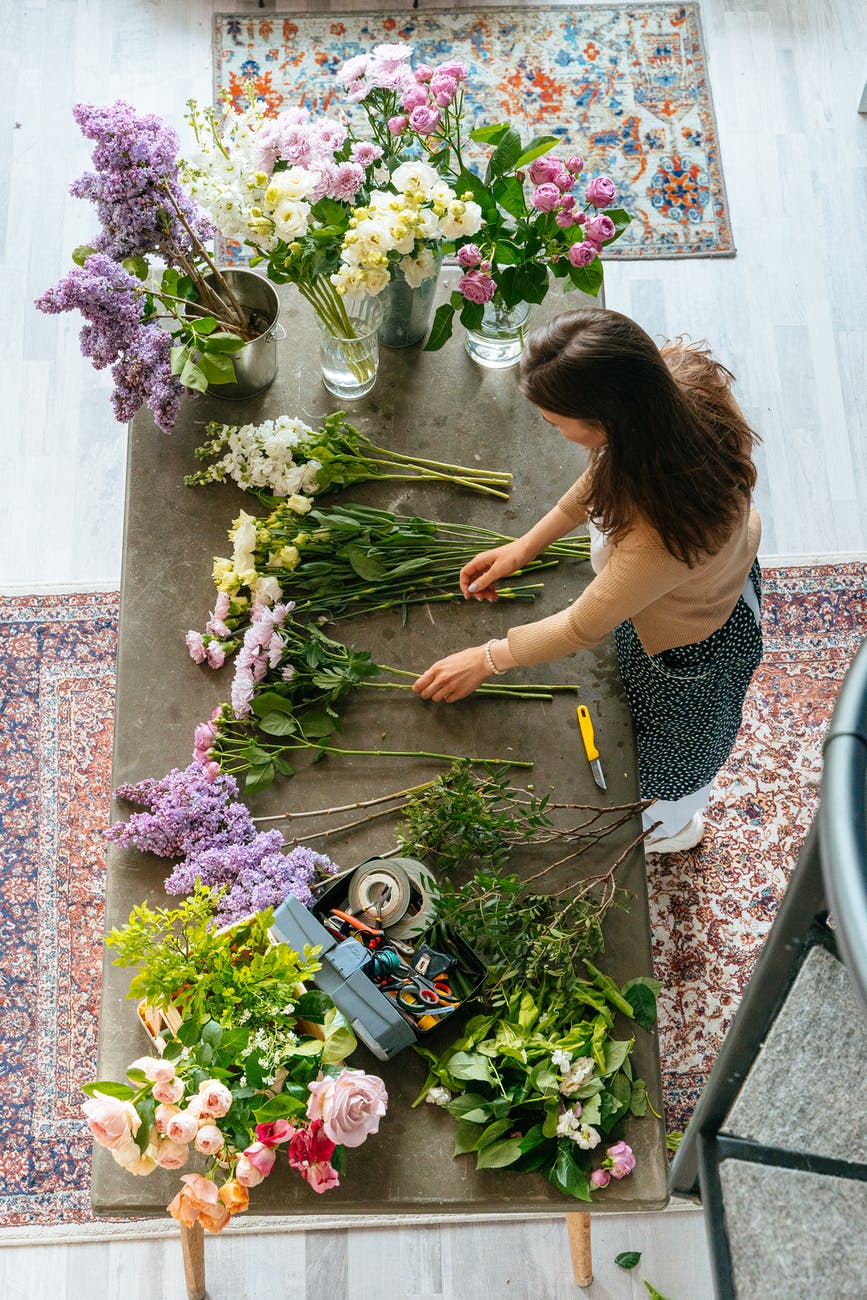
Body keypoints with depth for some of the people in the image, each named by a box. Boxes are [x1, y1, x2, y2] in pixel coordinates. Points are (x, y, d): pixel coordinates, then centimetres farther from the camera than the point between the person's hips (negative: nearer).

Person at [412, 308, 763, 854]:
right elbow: (609, 472, -8)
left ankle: (672, 828, 66)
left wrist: (487, 660, -13)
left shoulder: (659, 535, -50)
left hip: (689, 646, -7)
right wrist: (525, 546, -3)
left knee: (674, 741, 29)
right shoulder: (680, 374, -30)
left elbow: (584, 627, -30)